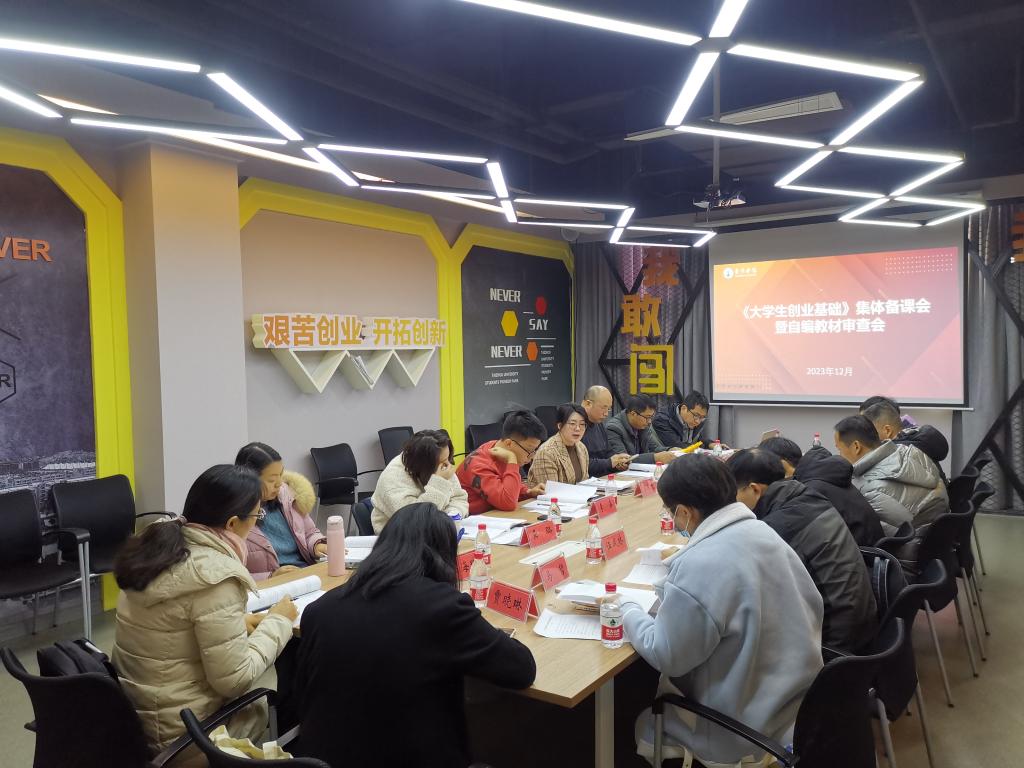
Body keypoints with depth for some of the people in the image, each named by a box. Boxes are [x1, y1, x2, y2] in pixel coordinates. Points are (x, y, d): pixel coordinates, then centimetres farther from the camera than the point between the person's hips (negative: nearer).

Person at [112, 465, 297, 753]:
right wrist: (277, 621, -9)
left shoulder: (162, 543, -2)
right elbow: (234, 681, -21)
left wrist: (237, 622, 6)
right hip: (180, 730, -8)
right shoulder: (215, 575, -26)